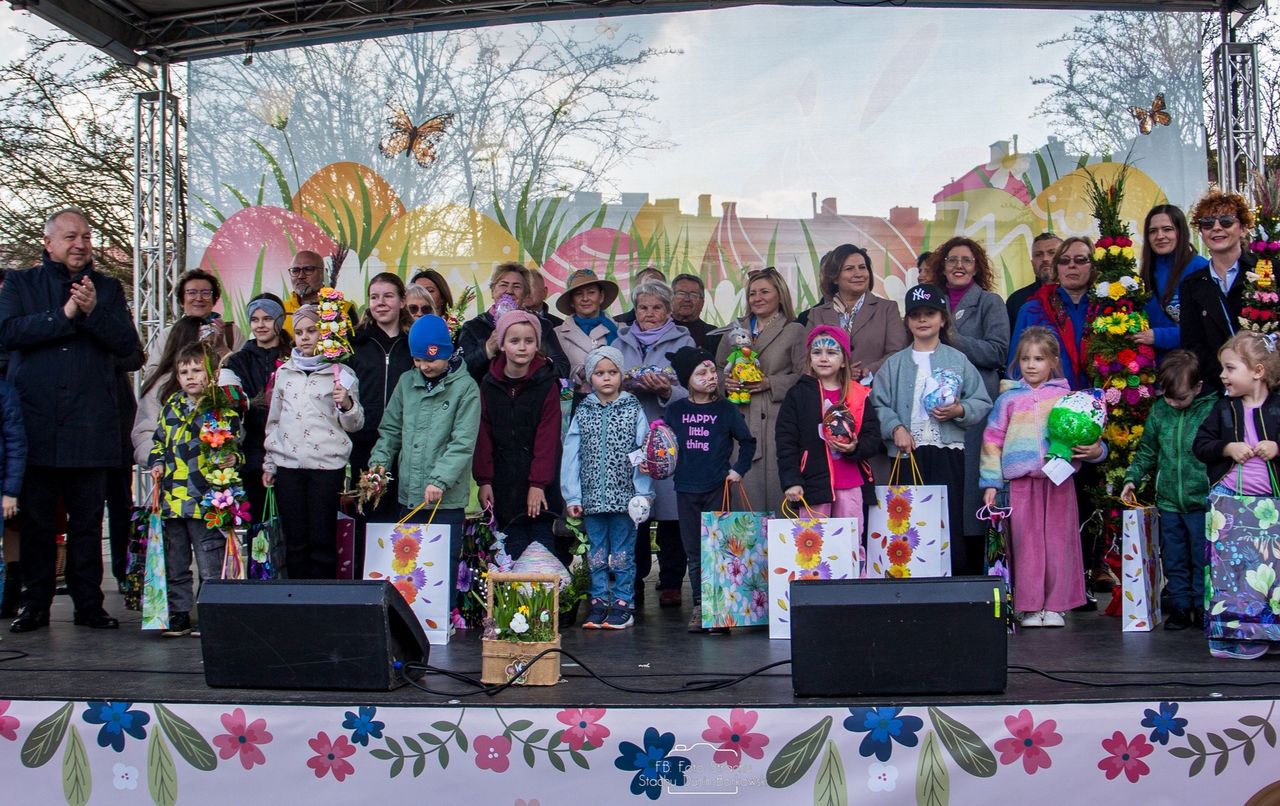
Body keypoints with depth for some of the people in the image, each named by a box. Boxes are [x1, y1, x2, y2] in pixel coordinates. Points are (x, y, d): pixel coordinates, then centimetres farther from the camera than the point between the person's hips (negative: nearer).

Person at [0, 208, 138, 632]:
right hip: (35, 423, -1)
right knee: (36, 521, 4)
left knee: (88, 521, 4)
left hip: (89, 427, 1)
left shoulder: (107, 288, 13)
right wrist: (65, 314, -13)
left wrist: (94, 311, -13)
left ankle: (89, 604, 11)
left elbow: (127, 344, 2)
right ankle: (34, 605, 14)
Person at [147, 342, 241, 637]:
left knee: (210, 565, -1)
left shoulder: (224, 409, -1)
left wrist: (232, 458, -17)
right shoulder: (171, 405, 12)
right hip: (171, 498, 5)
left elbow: (234, 445, 3)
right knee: (174, 563, 13)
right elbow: (159, 441, 22)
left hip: (206, 499, -5)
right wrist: (157, 464, 5)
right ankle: (179, 613, 23)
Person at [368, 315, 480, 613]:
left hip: (447, 499, -5)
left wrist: (439, 480, -22)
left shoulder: (465, 387, -5)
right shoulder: (407, 382, 10)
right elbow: (390, 430, 15)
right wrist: (379, 464, -1)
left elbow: (463, 443, -12)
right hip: (408, 496, 5)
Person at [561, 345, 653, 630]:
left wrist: (643, 494, -8)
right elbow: (570, 455, 4)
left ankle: (623, 603, 11)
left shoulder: (633, 409, 1)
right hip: (592, 497, 2)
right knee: (596, 551, 9)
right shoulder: (582, 412, 6)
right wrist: (572, 496, -1)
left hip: (624, 496, -2)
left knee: (623, 551, 3)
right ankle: (599, 601, 18)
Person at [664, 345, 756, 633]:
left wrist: (739, 469, 0)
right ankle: (699, 605, 16)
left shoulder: (726, 409, -1)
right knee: (693, 552, 8)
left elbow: (747, 441, 9)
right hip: (686, 489, 2)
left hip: (717, 487, -2)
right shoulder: (675, 410, 4)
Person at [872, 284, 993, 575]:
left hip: (947, 452, -1)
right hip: (907, 453, 1)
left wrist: (959, 411, -12)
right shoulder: (895, 364, 11)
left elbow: (982, 402, 6)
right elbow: (879, 403, 2)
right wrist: (896, 428, -13)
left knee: (949, 519, -4)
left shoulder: (957, 360, 9)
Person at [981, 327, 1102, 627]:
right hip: (1021, 481, 0)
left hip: (1059, 480, 0)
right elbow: (992, 441, 8)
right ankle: (1029, 606, 9)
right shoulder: (1009, 399, 9)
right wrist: (991, 482, 2)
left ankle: (1056, 605, 12)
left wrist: (1094, 451, -11)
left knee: (1058, 541, 2)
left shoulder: (1066, 397, 8)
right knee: (1026, 542, 1)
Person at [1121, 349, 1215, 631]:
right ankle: (1180, 606, 24)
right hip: (1168, 501, 4)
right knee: (1174, 559, 12)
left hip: (1202, 501, -4)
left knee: (1202, 559, 6)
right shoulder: (1159, 411, 3)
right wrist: (1133, 478, 3)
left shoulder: (1212, 410, -10)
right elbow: (1147, 451, 14)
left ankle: (1203, 607, 20)